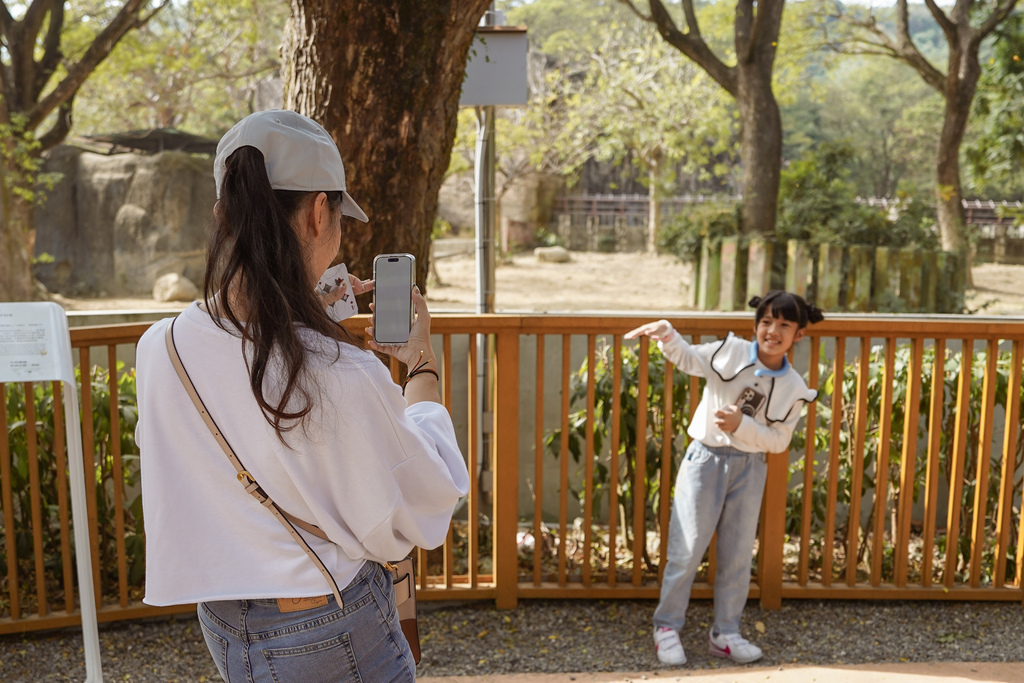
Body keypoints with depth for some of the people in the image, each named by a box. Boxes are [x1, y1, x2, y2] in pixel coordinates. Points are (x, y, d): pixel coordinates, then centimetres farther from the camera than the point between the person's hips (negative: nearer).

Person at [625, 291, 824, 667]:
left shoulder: (793, 387, -6)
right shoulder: (731, 352, -10)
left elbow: (779, 441, -5)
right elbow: (688, 358, -6)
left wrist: (741, 425, -20)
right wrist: (667, 333, -26)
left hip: (750, 469, 3)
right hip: (706, 459, -2)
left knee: (738, 554, 12)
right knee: (687, 549, 1)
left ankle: (725, 633, 28)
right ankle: (667, 626, 18)